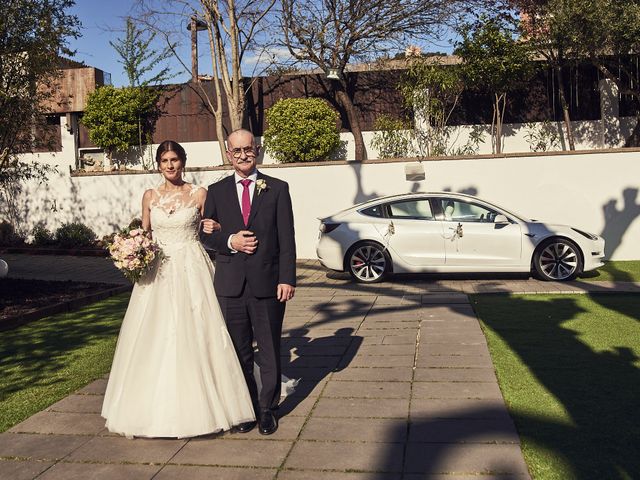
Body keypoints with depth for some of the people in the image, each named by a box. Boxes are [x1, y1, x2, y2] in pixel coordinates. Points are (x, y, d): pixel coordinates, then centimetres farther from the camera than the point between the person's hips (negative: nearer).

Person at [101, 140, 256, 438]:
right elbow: (143, 234, 15)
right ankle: (156, 406, 18)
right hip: (157, 271, 3)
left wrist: (214, 229, -15)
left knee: (193, 335, -1)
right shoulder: (150, 196, 8)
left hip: (190, 271, -2)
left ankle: (196, 405, 13)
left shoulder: (199, 195, 1)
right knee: (155, 338, 4)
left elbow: (209, 231, 7)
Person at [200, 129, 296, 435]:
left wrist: (287, 279, -10)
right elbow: (206, 235, 9)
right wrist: (230, 241, -11)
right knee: (240, 352, 11)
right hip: (231, 284, 2)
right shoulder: (216, 191, 8)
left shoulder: (277, 188, 2)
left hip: (267, 283, -2)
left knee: (269, 350, 7)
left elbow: (286, 238, -2)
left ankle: (268, 408, 22)